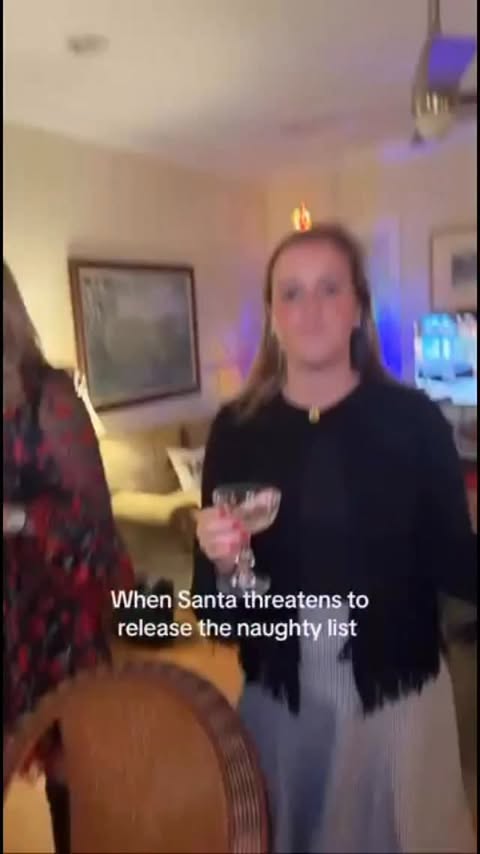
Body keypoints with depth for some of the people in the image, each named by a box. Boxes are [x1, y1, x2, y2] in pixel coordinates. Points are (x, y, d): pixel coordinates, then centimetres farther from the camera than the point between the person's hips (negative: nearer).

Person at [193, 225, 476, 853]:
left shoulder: (413, 418, -11)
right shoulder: (236, 428, -8)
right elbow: (215, 604, -2)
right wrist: (219, 560, -23)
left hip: (397, 691, -1)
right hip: (279, 692, 2)